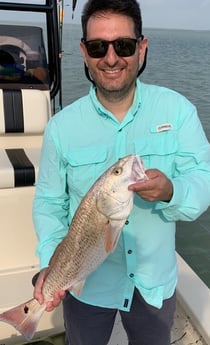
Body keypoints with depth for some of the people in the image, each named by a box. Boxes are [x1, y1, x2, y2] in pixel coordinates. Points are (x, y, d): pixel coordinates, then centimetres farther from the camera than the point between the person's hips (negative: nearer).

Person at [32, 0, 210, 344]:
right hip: (86, 282, 0)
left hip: (156, 280, 1)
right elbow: (49, 203, -5)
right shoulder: (61, 126, -11)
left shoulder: (177, 109, -12)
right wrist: (50, 262, -19)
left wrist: (171, 191, -35)